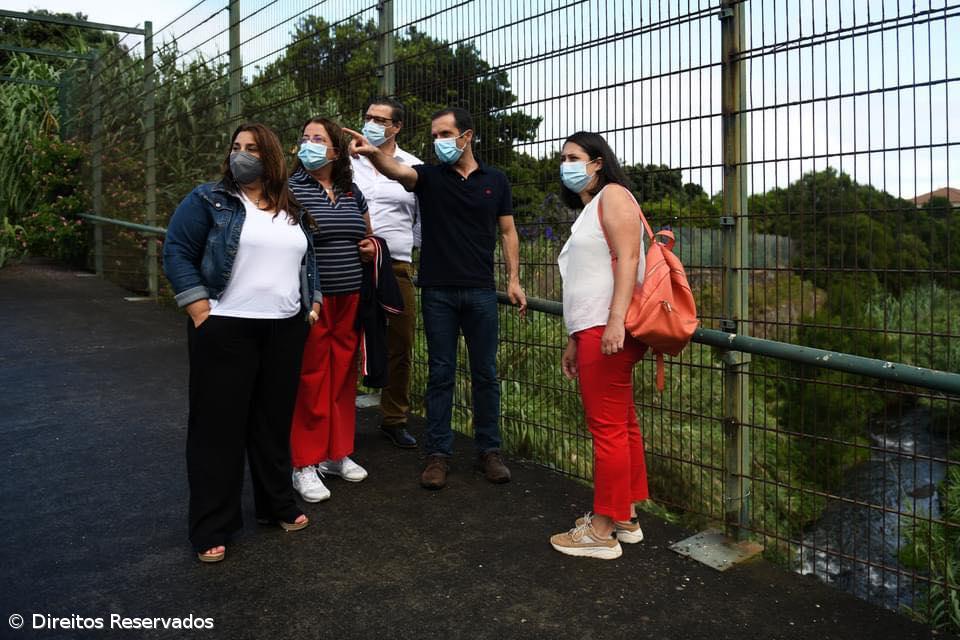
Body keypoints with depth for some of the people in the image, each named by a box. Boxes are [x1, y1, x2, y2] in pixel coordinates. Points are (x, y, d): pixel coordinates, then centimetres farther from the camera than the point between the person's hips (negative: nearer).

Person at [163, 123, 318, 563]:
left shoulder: (292, 210, 14)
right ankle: (211, 527, 13)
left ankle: (278, 505, 29)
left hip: (285, 330, 4)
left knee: (275, 421, 14)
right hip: (226, 331, -4)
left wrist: (313, 304, 9)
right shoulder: (207, 200, 0)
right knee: (218, 425, 2)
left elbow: (308, 261, 20)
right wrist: (202, 312, -13)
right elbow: (177, 253, -6)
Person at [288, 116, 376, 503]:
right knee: (310, 381, -1)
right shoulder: (290, 188, -3)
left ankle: (337, 453, 26)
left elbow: (367, 234, 25)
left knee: (342, 377, 12)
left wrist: (371, 246, 5)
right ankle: (304, 464, 11)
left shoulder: (352, 191, 13)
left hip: (349, 298, 6)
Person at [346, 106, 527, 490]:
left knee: (485, 373, 7)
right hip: (438, 292, -1)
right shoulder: (429, 176, 3)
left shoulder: (495, 180, 8)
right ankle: (438, 453, 14)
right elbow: (397, 171, -18)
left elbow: (507, 232, 10)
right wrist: (373, 153, -40)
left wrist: (514, 279, 1)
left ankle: (489, 450, 19)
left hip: (481, 292, 1)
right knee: (440, 373, 4)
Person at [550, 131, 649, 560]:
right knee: (622, 423, 14)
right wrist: (574, 340, 22)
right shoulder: (587, 211, 26)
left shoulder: (613, 195, -2)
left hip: (609, 329, -10)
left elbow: (627, 259, -16)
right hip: (594, 330, 10)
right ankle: (626, 517, 23)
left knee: (608, 427, -6)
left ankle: (602, 531, 2)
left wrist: (615, 321, -26)